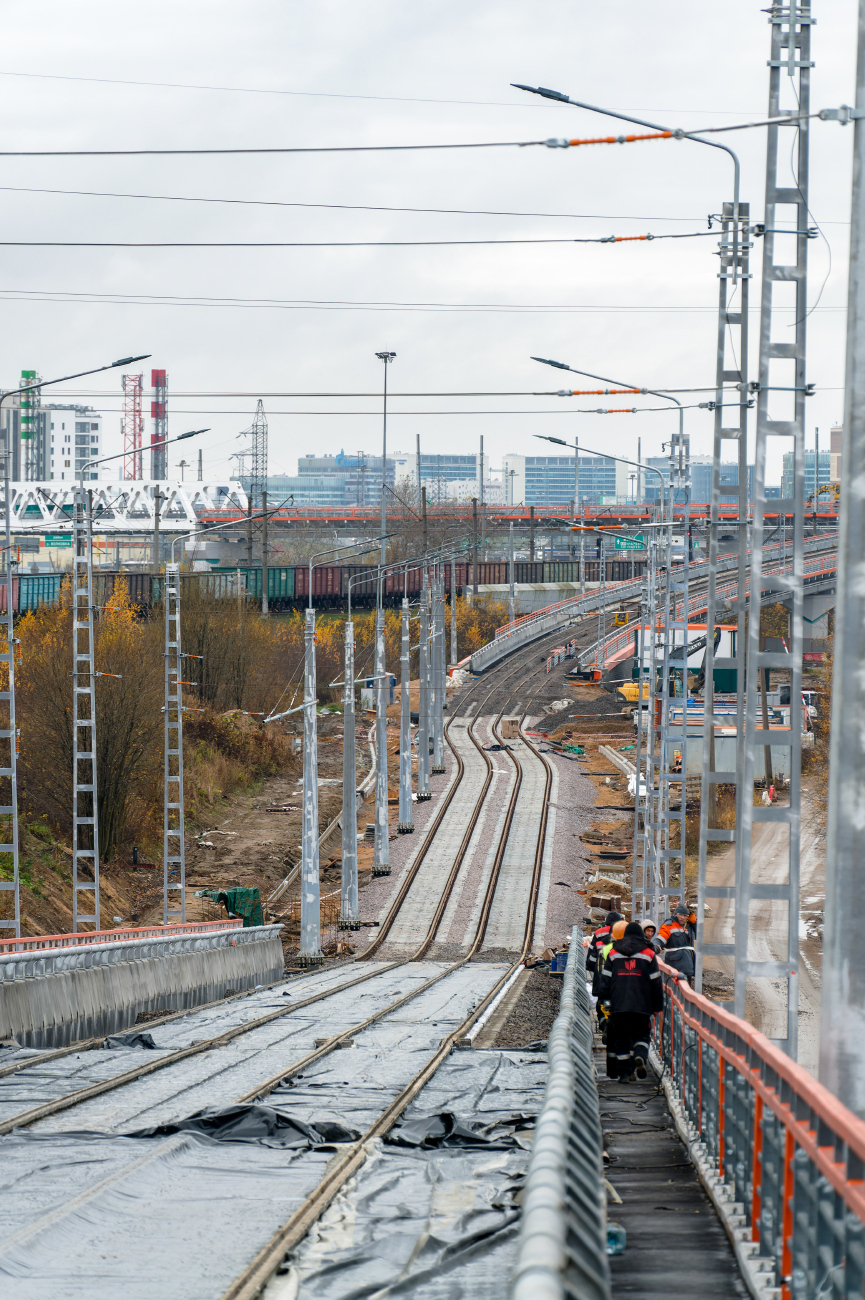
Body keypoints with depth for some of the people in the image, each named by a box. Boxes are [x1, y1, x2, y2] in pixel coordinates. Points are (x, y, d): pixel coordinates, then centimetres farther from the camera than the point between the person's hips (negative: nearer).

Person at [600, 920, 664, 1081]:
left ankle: (624, 1073, 2)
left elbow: (605, 981, 6)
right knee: (641, 1035, 9)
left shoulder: (613, 953, 9)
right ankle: (640, 1057, -21)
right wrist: (657, 1006, 12)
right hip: (642, 1006, -1)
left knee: (621, 1038, 6)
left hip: (618, 1005, 1)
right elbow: (656, 983, 5)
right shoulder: (648, 954, 5)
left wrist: (606, 1004, 7)